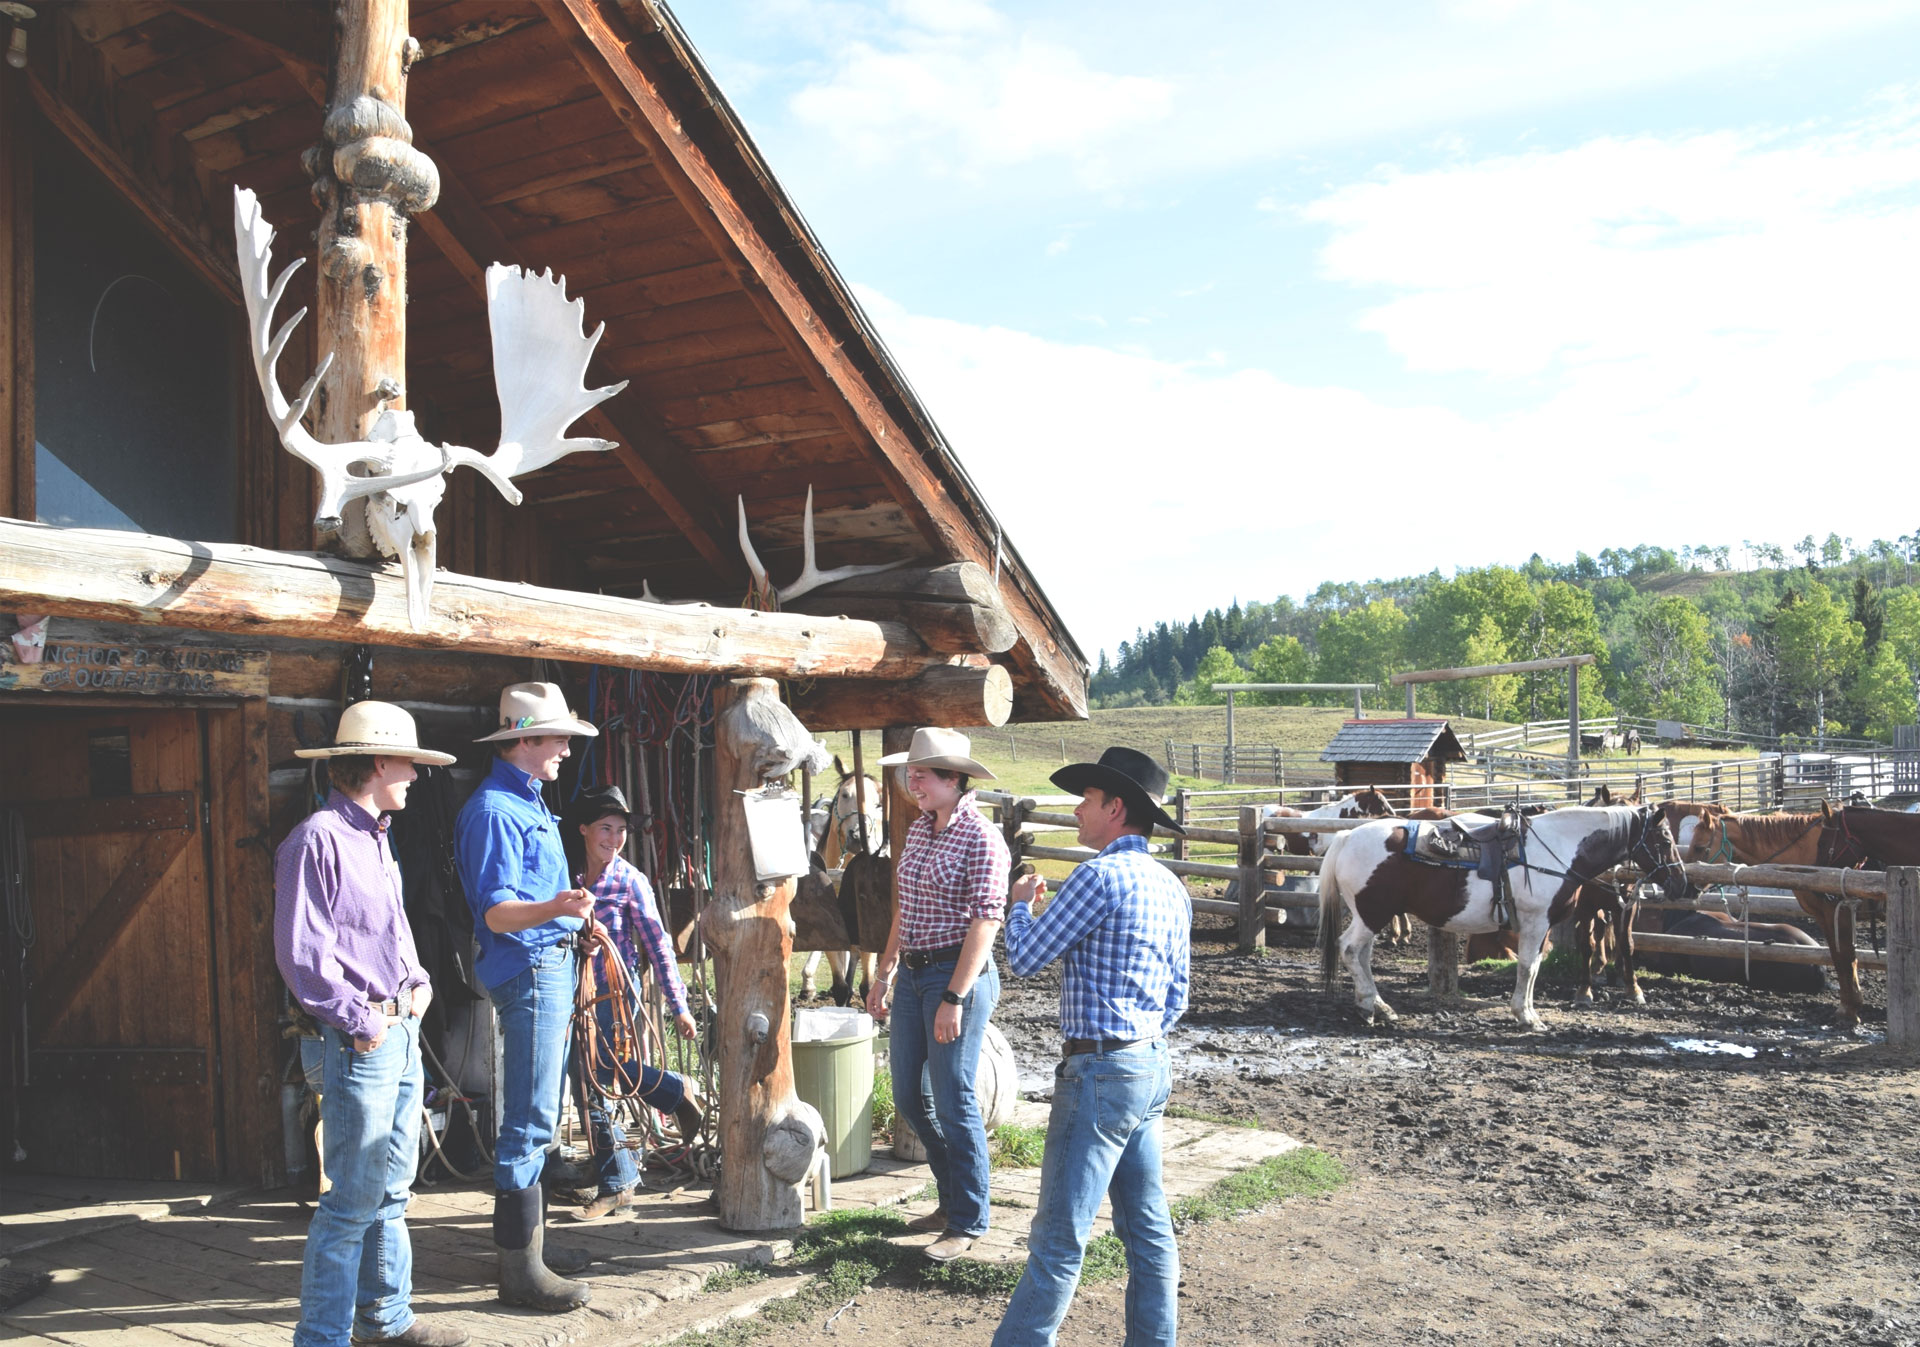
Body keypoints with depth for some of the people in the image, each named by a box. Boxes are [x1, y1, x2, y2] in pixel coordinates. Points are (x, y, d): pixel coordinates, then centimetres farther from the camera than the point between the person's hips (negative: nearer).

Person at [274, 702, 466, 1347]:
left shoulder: (375, 838, 16)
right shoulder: (318, 839, -14)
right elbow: (301, 953, -18)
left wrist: (418, 984, 10)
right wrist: (360, 1022, -16)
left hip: (403, 1032, 9)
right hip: (360, 1043, -9)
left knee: (392, 1189, 17)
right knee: (352, 1200, -4)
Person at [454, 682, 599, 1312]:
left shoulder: (528, 804, 16)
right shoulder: (495, 810, -16)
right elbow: (496, 913, -23)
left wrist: (575, 914, 35)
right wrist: (555, 909, -40)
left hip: (551, 965, 11)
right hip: (528, 969, -11)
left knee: (536, 1117, 16)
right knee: (530, 1119, -8)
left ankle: (530, 1240, 25)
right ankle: (521, 1267, -4)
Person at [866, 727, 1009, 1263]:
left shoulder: (981, 838, -14)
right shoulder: (918, 830, 11)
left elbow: (986, 920, -18)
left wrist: (955, 998, -22)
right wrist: (884, 972, 17)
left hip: (957, 975, -8)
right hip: (912, 973, 8)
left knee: (953, 1101, -2)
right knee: (910, 1098, 14)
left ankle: (968, 1222, 13)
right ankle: (953, 1197, 31)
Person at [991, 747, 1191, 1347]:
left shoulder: (1101, 876, -16)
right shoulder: (1171, 888, 11)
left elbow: (1025, 959, -10)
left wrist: (1020, 903, 8)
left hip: (1100, 1072, -9)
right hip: (1151, 1068, 9)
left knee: (1059, 1235, -4)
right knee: (1148, 1228, 13)